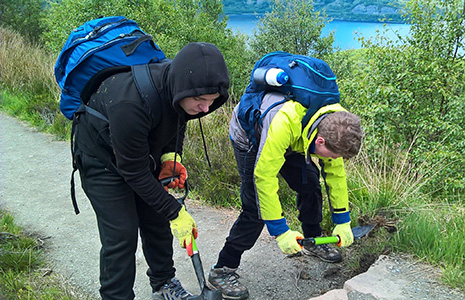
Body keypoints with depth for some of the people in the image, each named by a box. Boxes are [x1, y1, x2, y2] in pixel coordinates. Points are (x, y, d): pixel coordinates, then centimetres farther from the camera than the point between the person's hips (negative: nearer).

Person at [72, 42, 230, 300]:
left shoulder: (182, 85, -21)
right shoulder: (131, 104, -42)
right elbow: (134, 172, -30)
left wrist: (171, 156, -14)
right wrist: (176, 212, -24)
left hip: (144, 149, 7)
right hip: (102, 156, -6)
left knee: (158, 222, 12)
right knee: (121, 233, -9)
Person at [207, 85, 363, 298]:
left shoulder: (333, 124, -23)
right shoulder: (283, 123, -45)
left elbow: (335, 173, -10)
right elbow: (264, 178, -39)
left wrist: (343, 222, -6)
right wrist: (281, 232, -33)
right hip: (249, 139, -6)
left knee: (310, 185, 4)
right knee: (256, 206, -15)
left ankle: (312, 241, 29)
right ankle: (222, 271, -6)